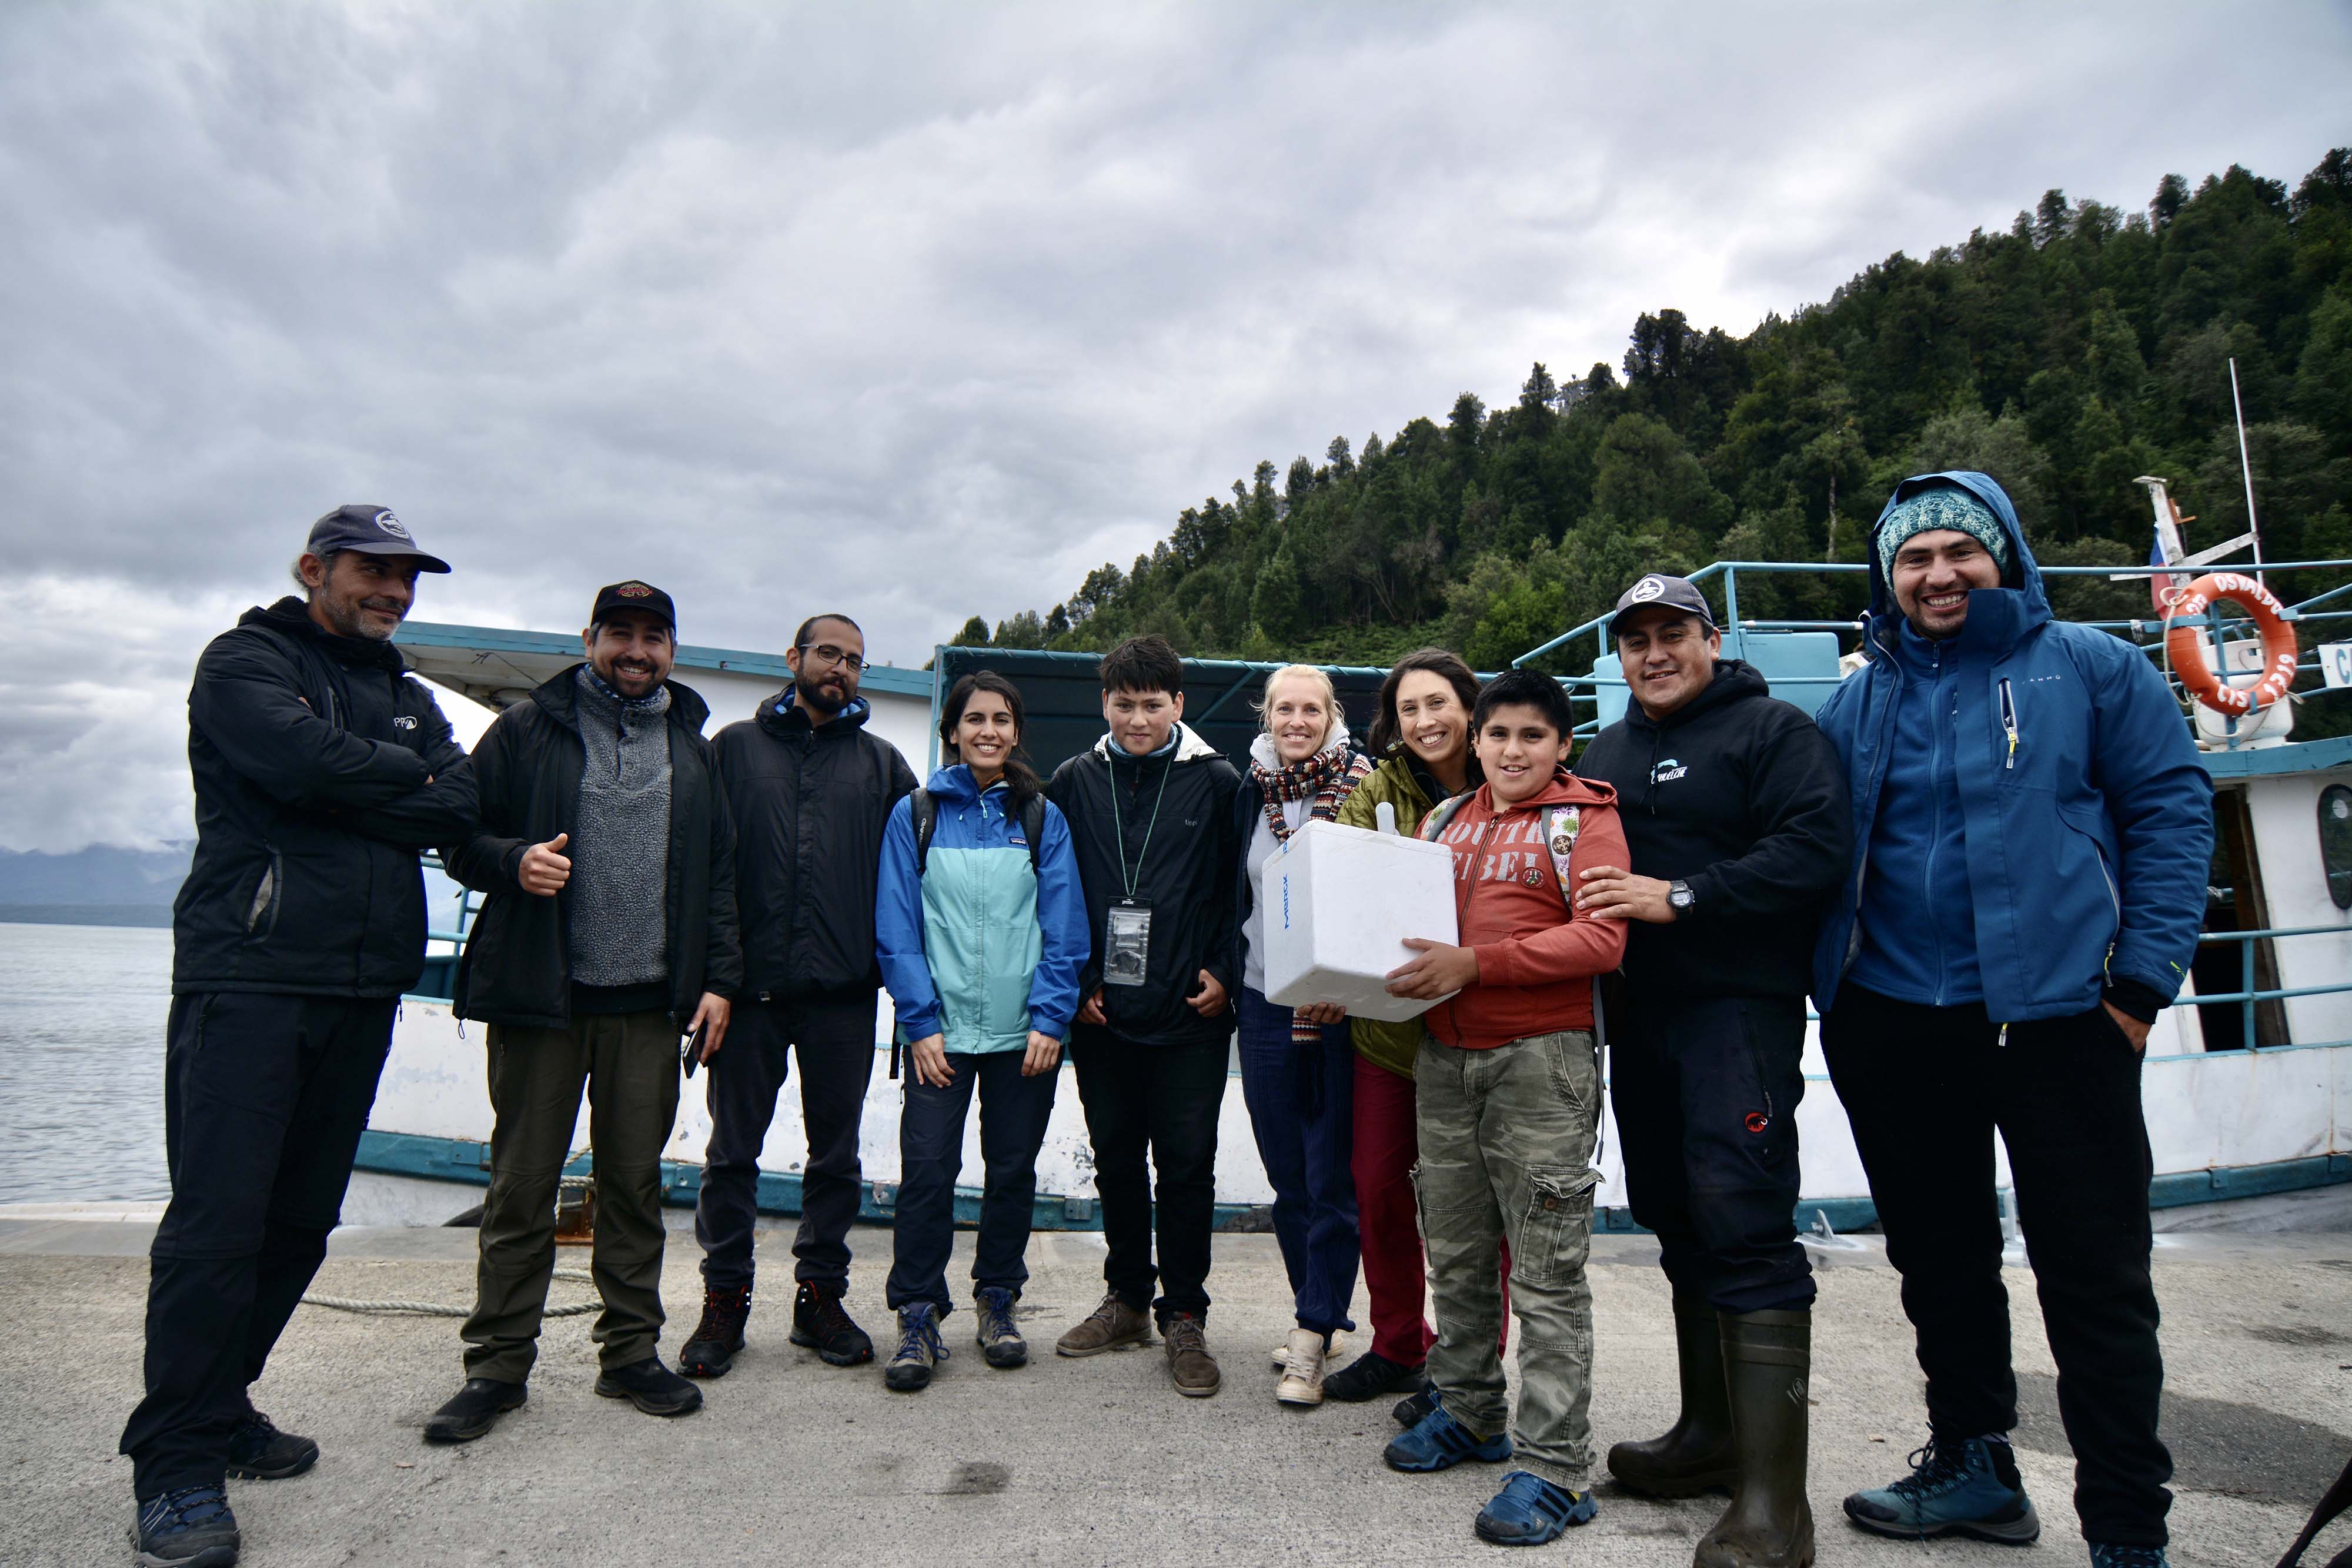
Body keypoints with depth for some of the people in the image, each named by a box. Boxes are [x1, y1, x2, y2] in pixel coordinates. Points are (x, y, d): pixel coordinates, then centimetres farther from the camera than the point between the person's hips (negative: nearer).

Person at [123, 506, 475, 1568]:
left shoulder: (410, 699, 20)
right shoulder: (245, 661, 3)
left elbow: (459, 806, 3)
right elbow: (303, 760, -18)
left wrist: (349, 799, -11)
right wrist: (408, 776, -2)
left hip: (363, 989, 6)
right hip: (250, 976, -6)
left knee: (302, 1218, 10)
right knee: (218, 1219, -7)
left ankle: (222, 1405, 25)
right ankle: (177, 1464, 2)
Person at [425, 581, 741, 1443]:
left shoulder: (692, 746, 13)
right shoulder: (529, 728, 4)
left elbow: (718, 873, 13)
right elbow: (462, 837, 4)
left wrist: (719, 976, 5)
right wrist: (514, 860, -18)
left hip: (651, 1002, 2)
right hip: (539, 993, -2)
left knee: (636, 1182, 9)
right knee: (522, 1184, 6)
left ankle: (631, 1352, 21)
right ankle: (499, 1364, 19)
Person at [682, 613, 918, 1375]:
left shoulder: (881, 762, 11)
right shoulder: (736, 746, 7)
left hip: (843, 990, 2)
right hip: (751, 983, -1)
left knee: (837, 1153, 9)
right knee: (733, 1149, 7)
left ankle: (821, 1294, 23)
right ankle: (725, 1298, 21)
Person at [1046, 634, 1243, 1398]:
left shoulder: (1218, 783, -1)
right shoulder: (1074, 783, 6)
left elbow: (1241, 889, 2)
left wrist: (1224, 973, -7)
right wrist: (1073, 982, 2)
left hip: (1190, 1015, -3)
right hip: (1100, 1012, 3)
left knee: (1187, 1162, 2)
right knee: (1116, 1158, 14)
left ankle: (1184, 1315, 16)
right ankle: (1128, 1299, 29)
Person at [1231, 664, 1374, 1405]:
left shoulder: (1362, 784, -3)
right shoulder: (1252, 792, 9)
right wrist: (1224, 974, 11)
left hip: (1339, 1004, -4)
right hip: (1266, 1003, 4)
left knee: (1333, 1175, 0)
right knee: (1287, 1172, 12)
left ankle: (1312, 1336, 10)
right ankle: (1317, 1309, 29)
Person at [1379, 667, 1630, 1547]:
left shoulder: (1583, 818, -1)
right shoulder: (1444, 820, 16)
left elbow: (1601, 939, -14)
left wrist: (1475, 962, -21)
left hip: (1541, 1058, -6)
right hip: (1443, 1058, 6)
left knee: (1547, 1274, -1)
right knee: (1454, 1254, 15)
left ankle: (1555, 1468, 8)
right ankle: (1466, 1414, 32)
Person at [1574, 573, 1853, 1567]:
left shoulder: (1771, 730, -3)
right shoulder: (1605, 753, 19)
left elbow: (1816, 849, -17)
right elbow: (1583, 866, 26)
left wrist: (1679, 897, -21)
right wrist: (1585, 906, 4)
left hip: (1737, 1010, -7)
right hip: (1640, 1017, 7)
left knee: (1746, 1230, -11)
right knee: (1679, 1224, 14)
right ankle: (1711, 1431, 28)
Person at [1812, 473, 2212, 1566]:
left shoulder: (2089, 668, 2)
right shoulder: (1856, 705, 11)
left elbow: (2172, 810, -2)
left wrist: (2144, 978, -9)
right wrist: (1825, 982, 5)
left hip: (2056, 1014, -4)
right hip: (1892, 1023, 4)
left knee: (2095, 1276, 2)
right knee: (1938, 1259, 15)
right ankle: (1973, 1465, 33)